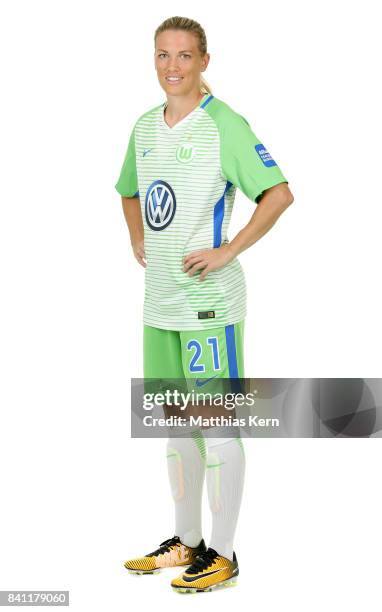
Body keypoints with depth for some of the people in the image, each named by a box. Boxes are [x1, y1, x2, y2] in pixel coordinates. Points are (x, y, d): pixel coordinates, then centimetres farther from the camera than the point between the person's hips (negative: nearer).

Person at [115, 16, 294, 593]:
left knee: (217, 423, -2)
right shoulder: (145, 127, 12)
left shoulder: (224, 124, -9)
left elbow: (279, 194, -14)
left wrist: (228, 251, -16)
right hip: (159, 299, 8)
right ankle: (186, 541, 27)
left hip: (209, 299, -7)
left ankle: (223, 554, 9)